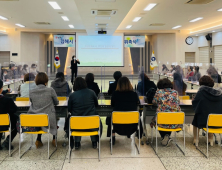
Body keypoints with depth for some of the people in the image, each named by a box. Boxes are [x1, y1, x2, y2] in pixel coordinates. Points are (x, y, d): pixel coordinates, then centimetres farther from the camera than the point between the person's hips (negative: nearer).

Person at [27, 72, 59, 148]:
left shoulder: (31, 92, -3)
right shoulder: (50, 90, -10)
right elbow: (56, 103, 4)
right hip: (48, 119, -2)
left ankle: (39, 140, 31)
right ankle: (54, 139, 38)